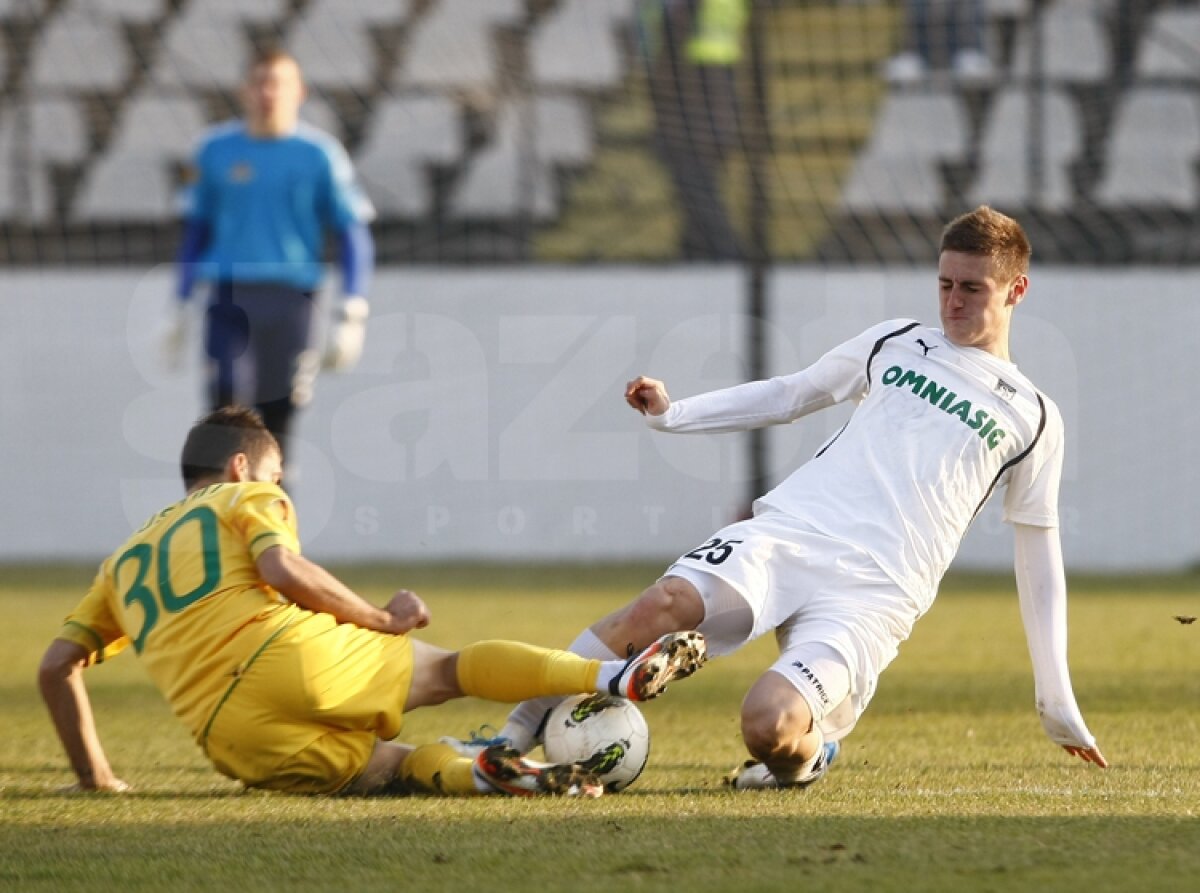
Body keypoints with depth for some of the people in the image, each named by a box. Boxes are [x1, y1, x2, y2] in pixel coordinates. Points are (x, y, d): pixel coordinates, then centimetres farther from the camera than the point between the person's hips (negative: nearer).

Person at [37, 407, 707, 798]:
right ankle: (619, 676, -12)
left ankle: (478, 774, -19)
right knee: (453, 668, 5)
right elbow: (283, 570, -4)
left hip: (233, 742, 4)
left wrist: (95, 775, 33)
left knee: (396, 767, 14)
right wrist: (383, 619, 7)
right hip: (290, 656, -4)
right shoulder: (246, 499, 18)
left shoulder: (124, 561, 33)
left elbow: (58, 665, 27)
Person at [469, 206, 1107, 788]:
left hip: (875, 592, -2)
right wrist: (671, 414, 13)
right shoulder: (896, 344, 21)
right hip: (787, 530, 2)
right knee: (666, 602, -30)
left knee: (767, 726, -29)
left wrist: (1057, 706, 17)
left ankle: (807, 753, 9)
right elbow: (787, 395, 28)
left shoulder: (1032, 420, 14)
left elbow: (1040, 563, 18)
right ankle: (510, 740, -19)